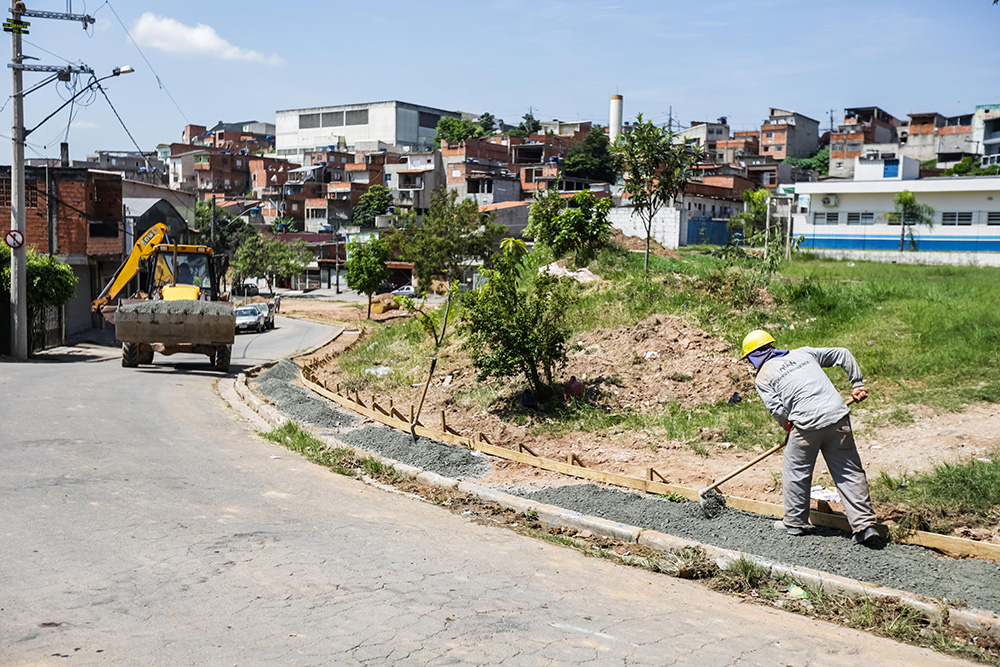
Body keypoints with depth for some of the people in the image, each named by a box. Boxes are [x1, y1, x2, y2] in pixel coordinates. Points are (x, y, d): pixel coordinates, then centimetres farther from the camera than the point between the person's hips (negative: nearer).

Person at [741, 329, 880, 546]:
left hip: (807, 424, -4)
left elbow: (778, 410, -2)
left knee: (796, 472, 15)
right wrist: (857, 383, 28)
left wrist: (790, 429, 16)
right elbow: (842, 354, 23)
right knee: (850, 472, 7)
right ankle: (865, 526, 4)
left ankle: (795, 522, 26)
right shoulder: (803, 353, 22)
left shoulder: (763, 377, 9)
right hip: (838, 416, 4)